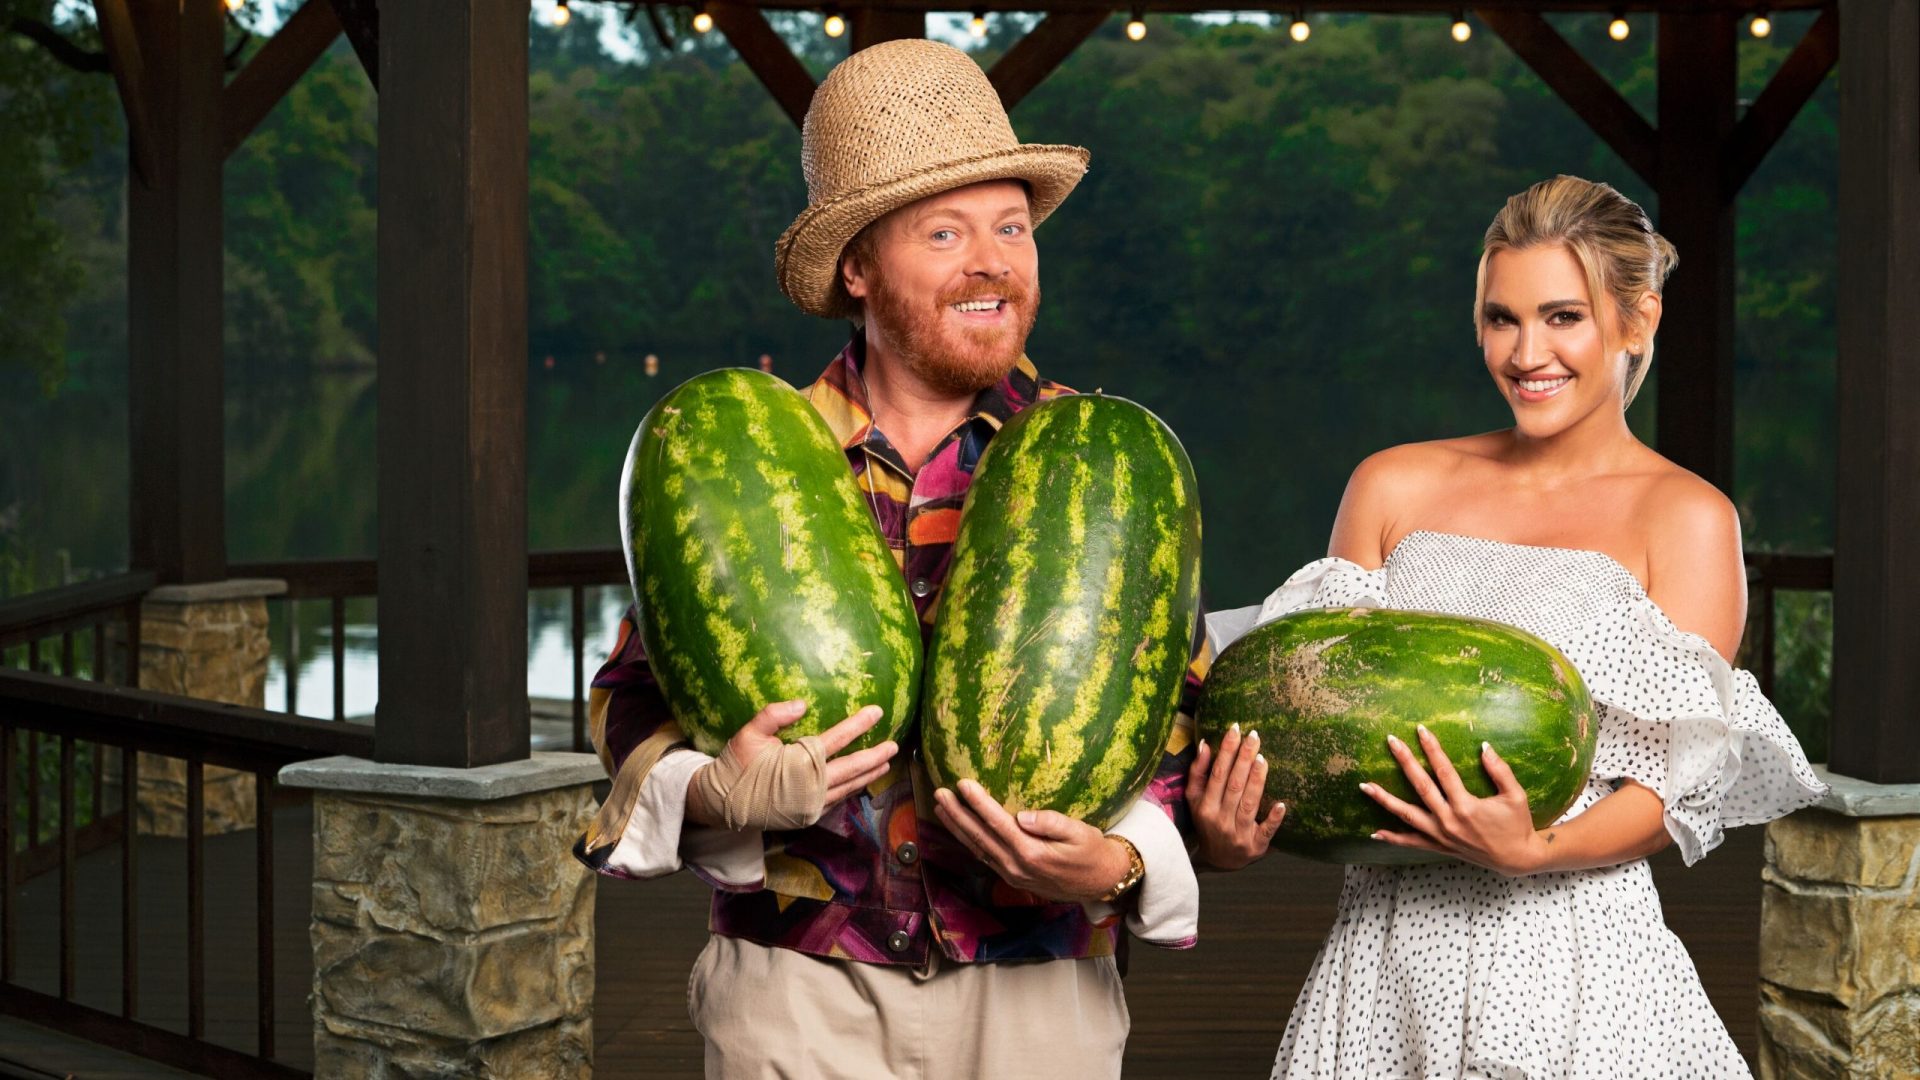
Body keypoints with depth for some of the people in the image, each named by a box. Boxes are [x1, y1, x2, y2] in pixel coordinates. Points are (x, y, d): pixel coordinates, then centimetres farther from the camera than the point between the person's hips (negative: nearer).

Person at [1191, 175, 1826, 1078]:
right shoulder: (1395, 487, 10)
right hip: (1386, 945, 3)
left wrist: (1535, 850, -23)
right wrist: (1241, 823, -9)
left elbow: (1684, 783, -6)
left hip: (1570, 951, -3)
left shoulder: (1687, 518, 0)